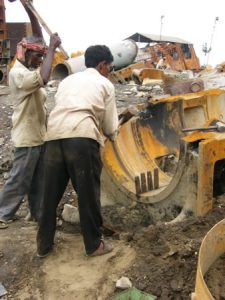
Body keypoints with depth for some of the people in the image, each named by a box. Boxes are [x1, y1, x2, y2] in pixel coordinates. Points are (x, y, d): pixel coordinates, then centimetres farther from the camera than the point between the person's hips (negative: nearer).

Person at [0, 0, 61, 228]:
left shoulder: (29, 67, 8)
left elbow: (38, 38, 7)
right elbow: (43, 79, -36)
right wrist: (52, 49, -27)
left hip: (39, 134, 9)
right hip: (27, 137, -9)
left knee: (38, 179, 16)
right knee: (19, 180, 2)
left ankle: (38, 212, 28)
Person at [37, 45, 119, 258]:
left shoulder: (68, 80, 29)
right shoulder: (105, 84, 15)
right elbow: (110, 125, 13)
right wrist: (112, 135, 37)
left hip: (54, 137, 5)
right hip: (82, 138, -5)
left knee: (51, 193, 15)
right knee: (88, 193, 8)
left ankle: (44, 244, 28)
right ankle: (94, 244, 23)